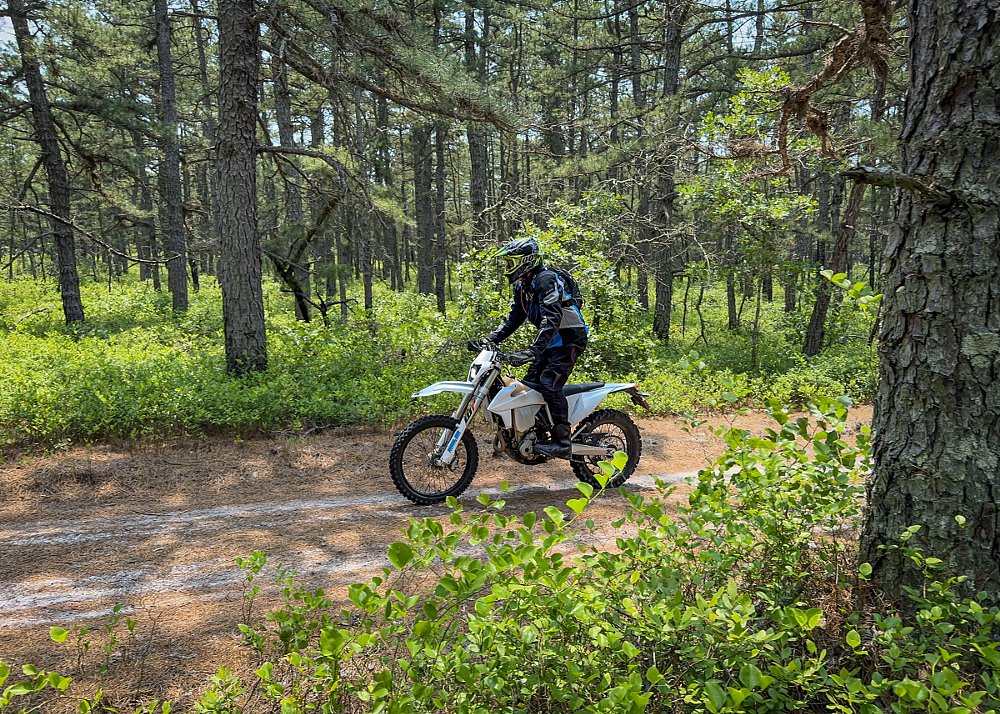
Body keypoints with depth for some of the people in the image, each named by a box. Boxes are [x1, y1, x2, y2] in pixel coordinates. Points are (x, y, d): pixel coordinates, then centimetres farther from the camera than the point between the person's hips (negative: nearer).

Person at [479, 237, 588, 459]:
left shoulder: (546, 280, -21)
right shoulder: (523, 285, 11)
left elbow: (552, 319, -32)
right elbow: (514, 318, 14)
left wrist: (532, 351, -41)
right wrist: (490, 339, 1)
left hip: (569, 338, -10)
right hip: (551, 340, 10)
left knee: (549, 383, -23)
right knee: (530, 382, 5)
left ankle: (562, 442, -22)